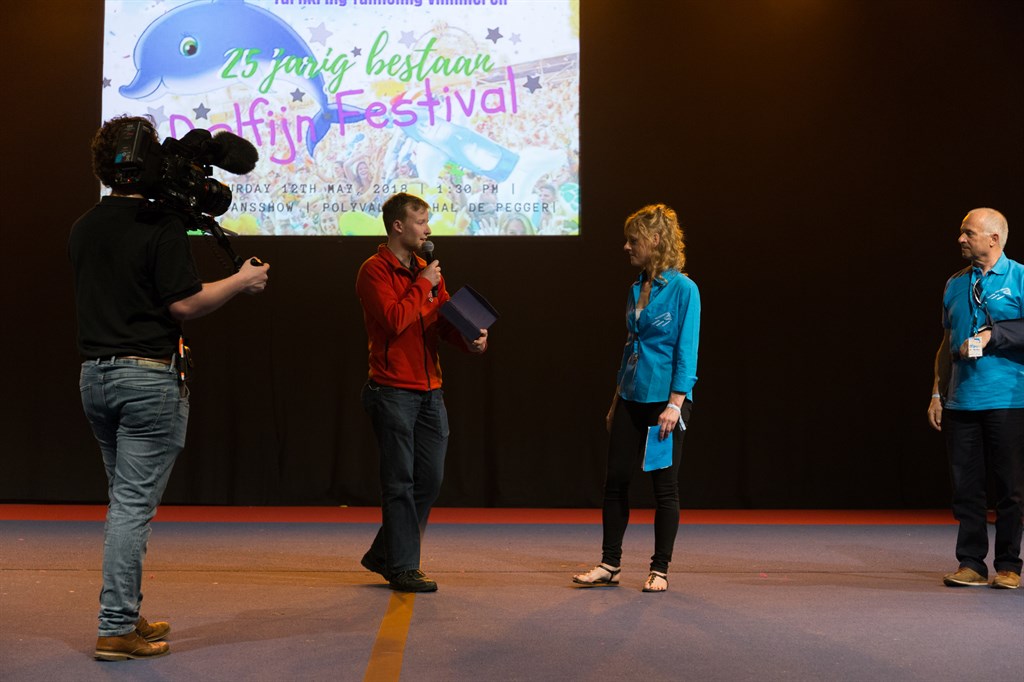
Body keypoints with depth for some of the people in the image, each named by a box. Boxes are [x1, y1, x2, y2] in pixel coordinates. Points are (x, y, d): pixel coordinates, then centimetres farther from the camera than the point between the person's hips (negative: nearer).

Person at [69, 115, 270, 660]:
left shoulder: (83, 228, 10)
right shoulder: (160, 225, -12)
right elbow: (184, 303, -15)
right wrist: (242, 281, -1)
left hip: (94, 373, 7)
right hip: (148, 376, -7)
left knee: (124, 500, 18)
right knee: (134, 504, -4)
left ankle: (125, 616, 24)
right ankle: (116, 629, -2)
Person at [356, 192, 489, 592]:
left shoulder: (426, 270, 17)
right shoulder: (375, 270, -7)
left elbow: (447, 319, 12)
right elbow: (394, 320, -20)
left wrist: (471, 339, -8)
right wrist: (423, 285, -11)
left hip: (430, 390, 8)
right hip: (393, 390, -7)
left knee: (429, 480, 9)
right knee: (401, 482, -2)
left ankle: (382, 555, 22)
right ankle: (403, 568, 6)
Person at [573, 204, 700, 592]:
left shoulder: (683, 289, -11)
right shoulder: (636, 290, 10)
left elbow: (687, 352, -13)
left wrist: (675, 404, -18)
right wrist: (616, 400, 16)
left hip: (665, 400, -7)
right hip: (631, 398, 7)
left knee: (665, 487, 3)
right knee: (615, 480, 7)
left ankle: (659, 569, 13)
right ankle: (610, 564, 16)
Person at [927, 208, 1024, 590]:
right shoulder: (955, 285, 15)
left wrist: (992, 334, -15)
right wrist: (937, 394, 12)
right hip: (961, 402, 5)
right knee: (966, 487, 5)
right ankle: (971, 564, 11)